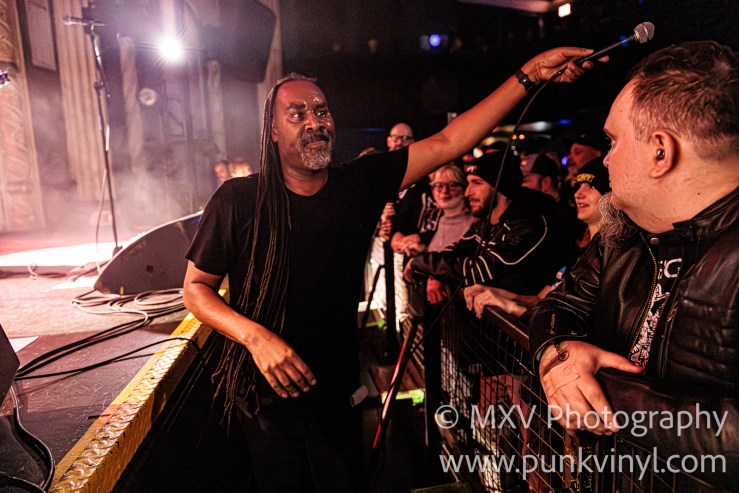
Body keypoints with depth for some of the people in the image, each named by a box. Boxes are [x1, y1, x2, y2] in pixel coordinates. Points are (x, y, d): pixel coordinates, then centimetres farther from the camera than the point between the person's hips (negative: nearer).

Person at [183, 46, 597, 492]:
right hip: (267, 393, -1)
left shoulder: (359, 184, -9)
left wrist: (531, 72, -17)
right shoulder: (238, 200, -14)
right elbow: (196, 287, -7)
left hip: (337, 389, 2)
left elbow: (447, 142, -12)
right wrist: (255, 335, -25)